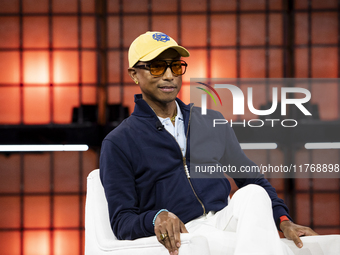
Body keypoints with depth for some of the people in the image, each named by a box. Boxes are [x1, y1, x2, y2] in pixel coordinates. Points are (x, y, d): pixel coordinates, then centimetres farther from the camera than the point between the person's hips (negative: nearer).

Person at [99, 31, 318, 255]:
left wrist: (283, 221, 7)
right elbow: (122, 221, 1)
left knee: (253, 193, -33)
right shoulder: (118, 143, 7)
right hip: (179, 235, -6)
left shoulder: (212, 122, 23)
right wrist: (156, 218, -22)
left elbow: (250, 177, 26)